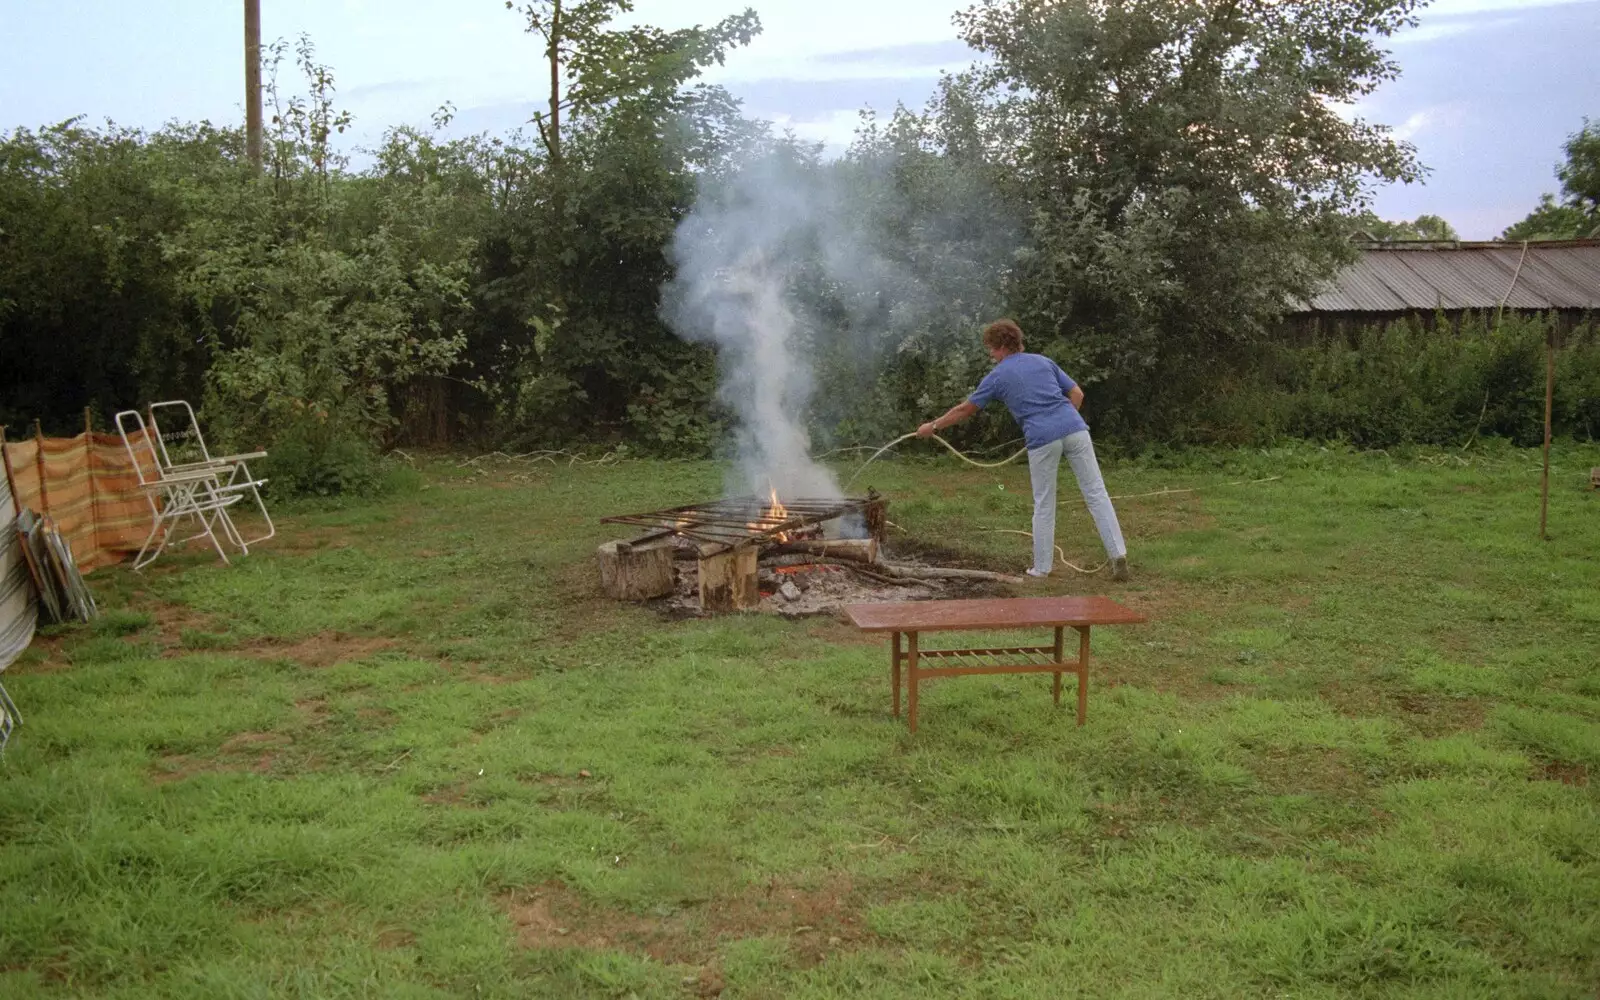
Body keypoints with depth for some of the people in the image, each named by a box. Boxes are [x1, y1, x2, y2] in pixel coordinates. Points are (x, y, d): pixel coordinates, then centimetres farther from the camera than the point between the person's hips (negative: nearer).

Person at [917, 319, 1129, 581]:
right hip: (1074, 429, 3)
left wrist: (932, 426, 33)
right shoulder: (1043, 361, 21)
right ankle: (1118, 555, -3)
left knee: (1043, 505, 11)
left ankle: (1041, 568, 16)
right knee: (1096, 494, 4)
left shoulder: (997, 377, 11)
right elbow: (1077, 395, 19)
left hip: (1042, 438, -3)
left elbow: (964, 410, 21)